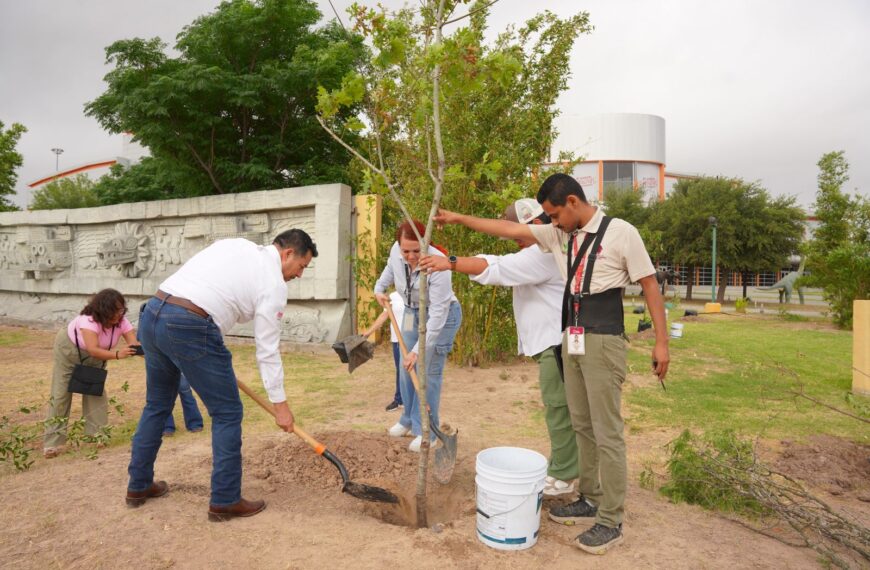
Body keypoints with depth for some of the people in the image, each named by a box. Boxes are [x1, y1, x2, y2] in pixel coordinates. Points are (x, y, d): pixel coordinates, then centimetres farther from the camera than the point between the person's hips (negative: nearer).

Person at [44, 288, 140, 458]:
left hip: (94, 356, 4)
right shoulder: (89, 320, -41)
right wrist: (117, 354, -65)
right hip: (68, 349, -4)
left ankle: (97, 434, 5)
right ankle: (52, 442, 7)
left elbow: (134, 344, -36)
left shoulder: (122, 321, -27)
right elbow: (93, 349, -51)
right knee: (60, 394, 0)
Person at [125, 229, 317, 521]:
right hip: (190, 328, -9)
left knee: (157, 404, 25)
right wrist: (280, 404, 6)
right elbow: (267, 349, -1)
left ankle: (138, 486, 40)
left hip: (152, 312, 9)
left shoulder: (235, 244, 20)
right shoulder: (274, 283, -1)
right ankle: (225, 501, 13)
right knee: (227, 412, 6)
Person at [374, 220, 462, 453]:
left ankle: (426, 431, 4)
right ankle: (409, 420, 29)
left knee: (428, 371, -8)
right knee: (407, 367, 11)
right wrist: (379, 289, -1)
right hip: (412, 312, 6)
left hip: (441, 315, -6)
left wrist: (418, 349, -35)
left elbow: (438, 314, -34)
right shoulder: (396, 251, -18)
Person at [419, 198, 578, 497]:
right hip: (550, 342, 11)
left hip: (557, 343, -11)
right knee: (559, 407, 16)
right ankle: (561, 468, 28)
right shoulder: (538, 252, 21)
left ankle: (562, 477, 9)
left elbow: (496, 268, -26)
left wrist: (451, 262, -27)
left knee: (558, 408, -3)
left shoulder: (545, 254, -18)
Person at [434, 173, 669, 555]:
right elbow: (510, 230, 11)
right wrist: (460, 218, 10)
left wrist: (661, 341, -7)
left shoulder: (621, 233, -8)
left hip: (604, 341, -6)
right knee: (581, 425, 14)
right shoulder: (559, 234, 9)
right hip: (571, 339, 7)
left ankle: (611, 521, 10)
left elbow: (650, 284, -5)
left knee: (607, 431, -1)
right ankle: (590, 499, 28)